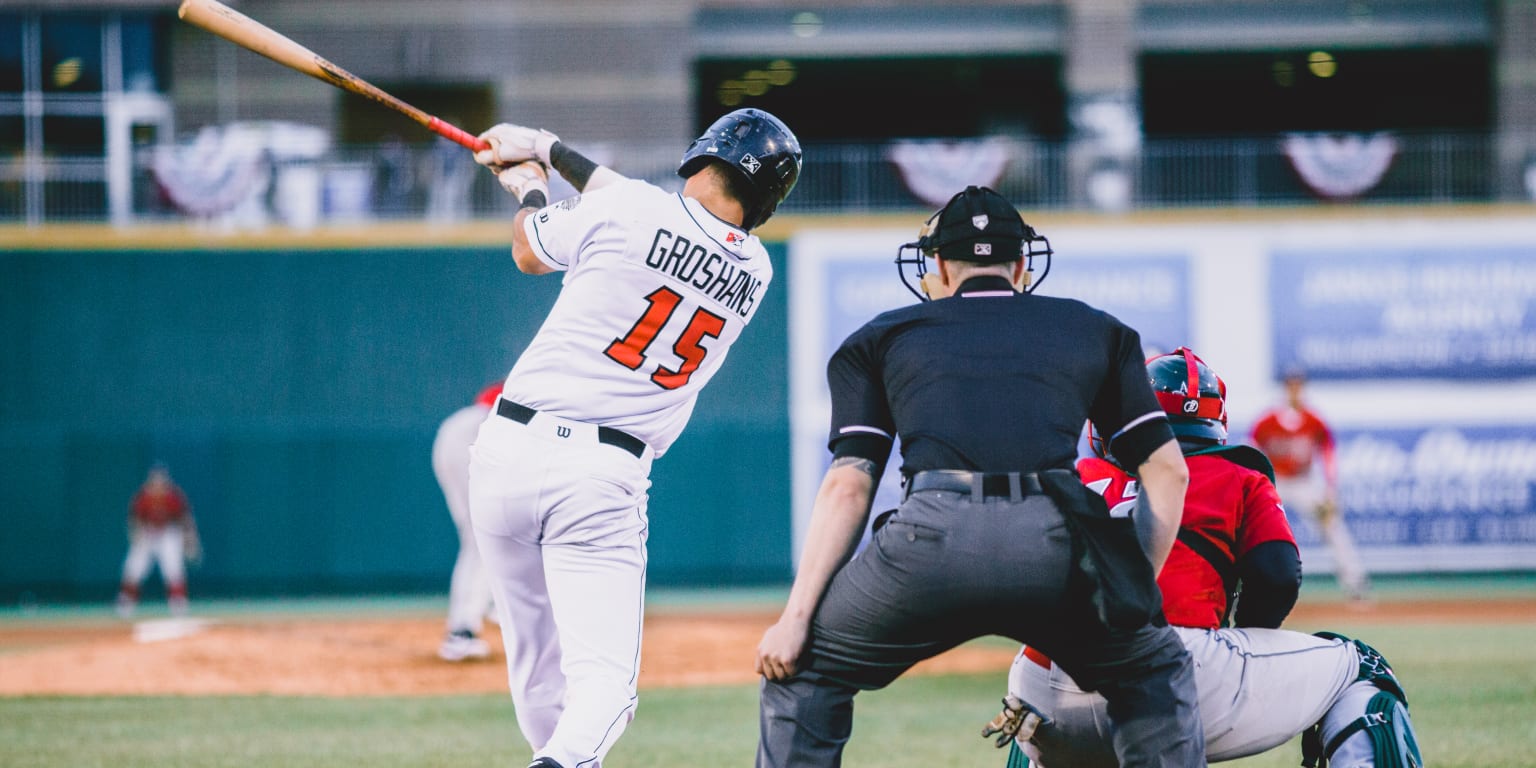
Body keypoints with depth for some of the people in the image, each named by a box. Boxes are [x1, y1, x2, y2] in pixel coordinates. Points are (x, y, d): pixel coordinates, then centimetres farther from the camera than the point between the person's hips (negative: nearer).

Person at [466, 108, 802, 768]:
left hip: (511, 448, 0)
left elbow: (529, 253, 16)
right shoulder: (754, 274, 10)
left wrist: (529, 175, 36)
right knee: (603, 676, -5)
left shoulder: (630, 209, -3)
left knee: (535, 658, 15)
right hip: (606, 476, 0)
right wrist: (547, 148, 33)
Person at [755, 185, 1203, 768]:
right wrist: (1132, 593, 27)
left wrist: (795, 618, 9)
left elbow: (848, 485, 14)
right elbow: (1166, 470, 22)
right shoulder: (1095, 331, 30)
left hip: (934, 538, -1)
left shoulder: (881, 337, 27)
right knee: (1156, 672, 27)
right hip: (1056, 542, 1)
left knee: (802, 669, 23)